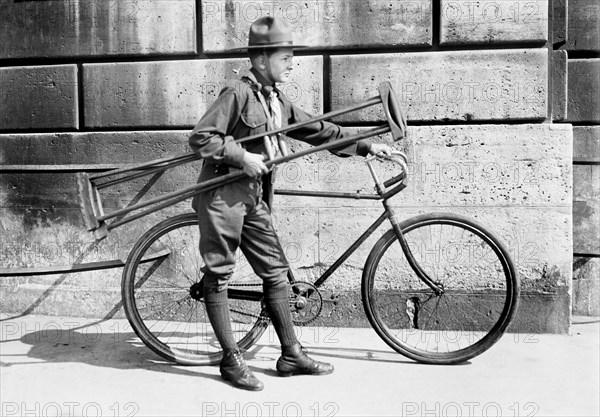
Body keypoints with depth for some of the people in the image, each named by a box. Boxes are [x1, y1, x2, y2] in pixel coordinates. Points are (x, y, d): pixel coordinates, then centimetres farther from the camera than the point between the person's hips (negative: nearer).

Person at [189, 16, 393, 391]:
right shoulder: (237, 93, -12)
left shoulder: (276, 100, 11)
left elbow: (318, 130, 13)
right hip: (223, 194, -8)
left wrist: (365, 146, 9)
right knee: (219, 275, 1)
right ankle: (232, 361, 11)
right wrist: (243, 156, -19)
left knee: (276, 271, 8)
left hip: (254, 197, 8)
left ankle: (292, 355, 17)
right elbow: (200, 138, -15)